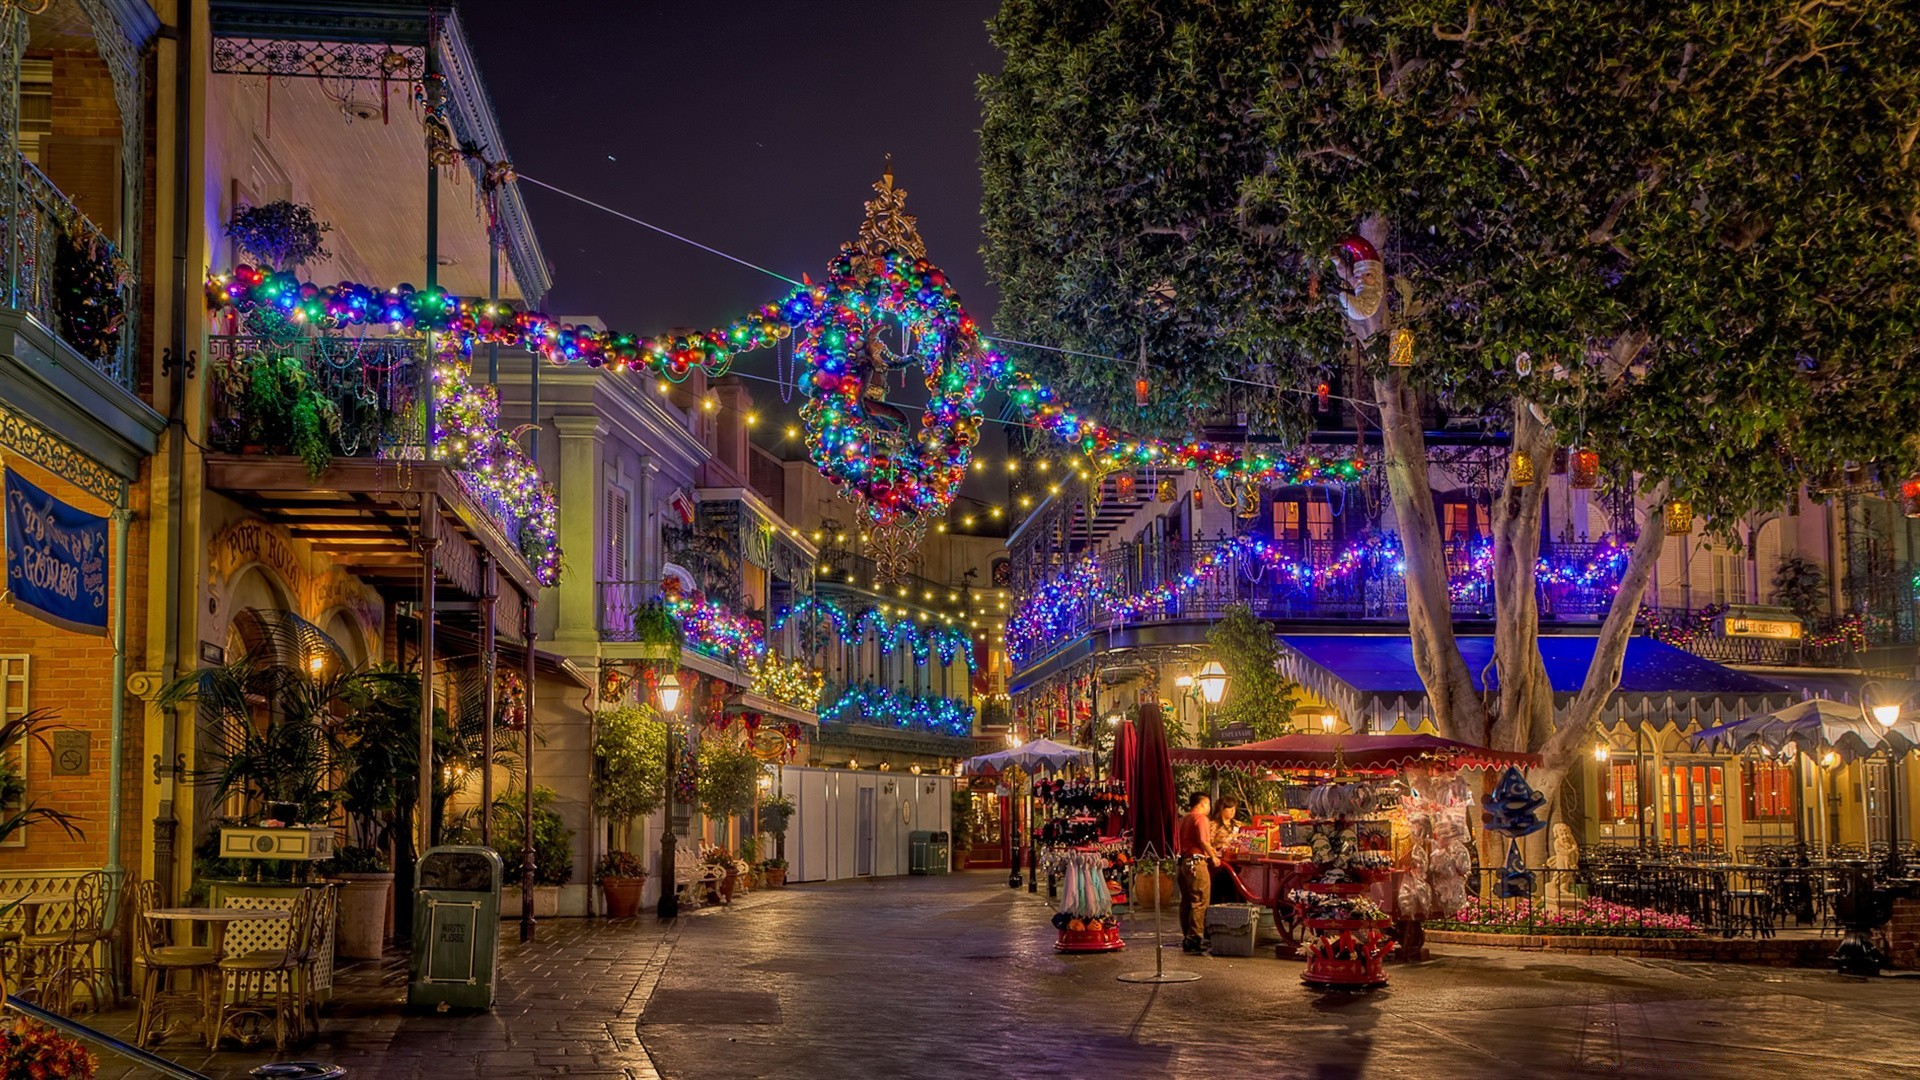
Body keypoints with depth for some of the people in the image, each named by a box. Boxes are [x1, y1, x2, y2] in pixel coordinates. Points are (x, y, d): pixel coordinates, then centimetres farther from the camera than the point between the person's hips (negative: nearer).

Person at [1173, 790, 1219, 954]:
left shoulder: (1183, 819, 17)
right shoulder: (1200, 818, -8)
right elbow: (1203, 841, -18)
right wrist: (1213, 856, -5)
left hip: (1183, 861, 9)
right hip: (1196, 862, -9)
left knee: (1186, 902, 12)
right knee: (1199, 902, -8)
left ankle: (1187, 938, 17)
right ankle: (1195, 938, -13)